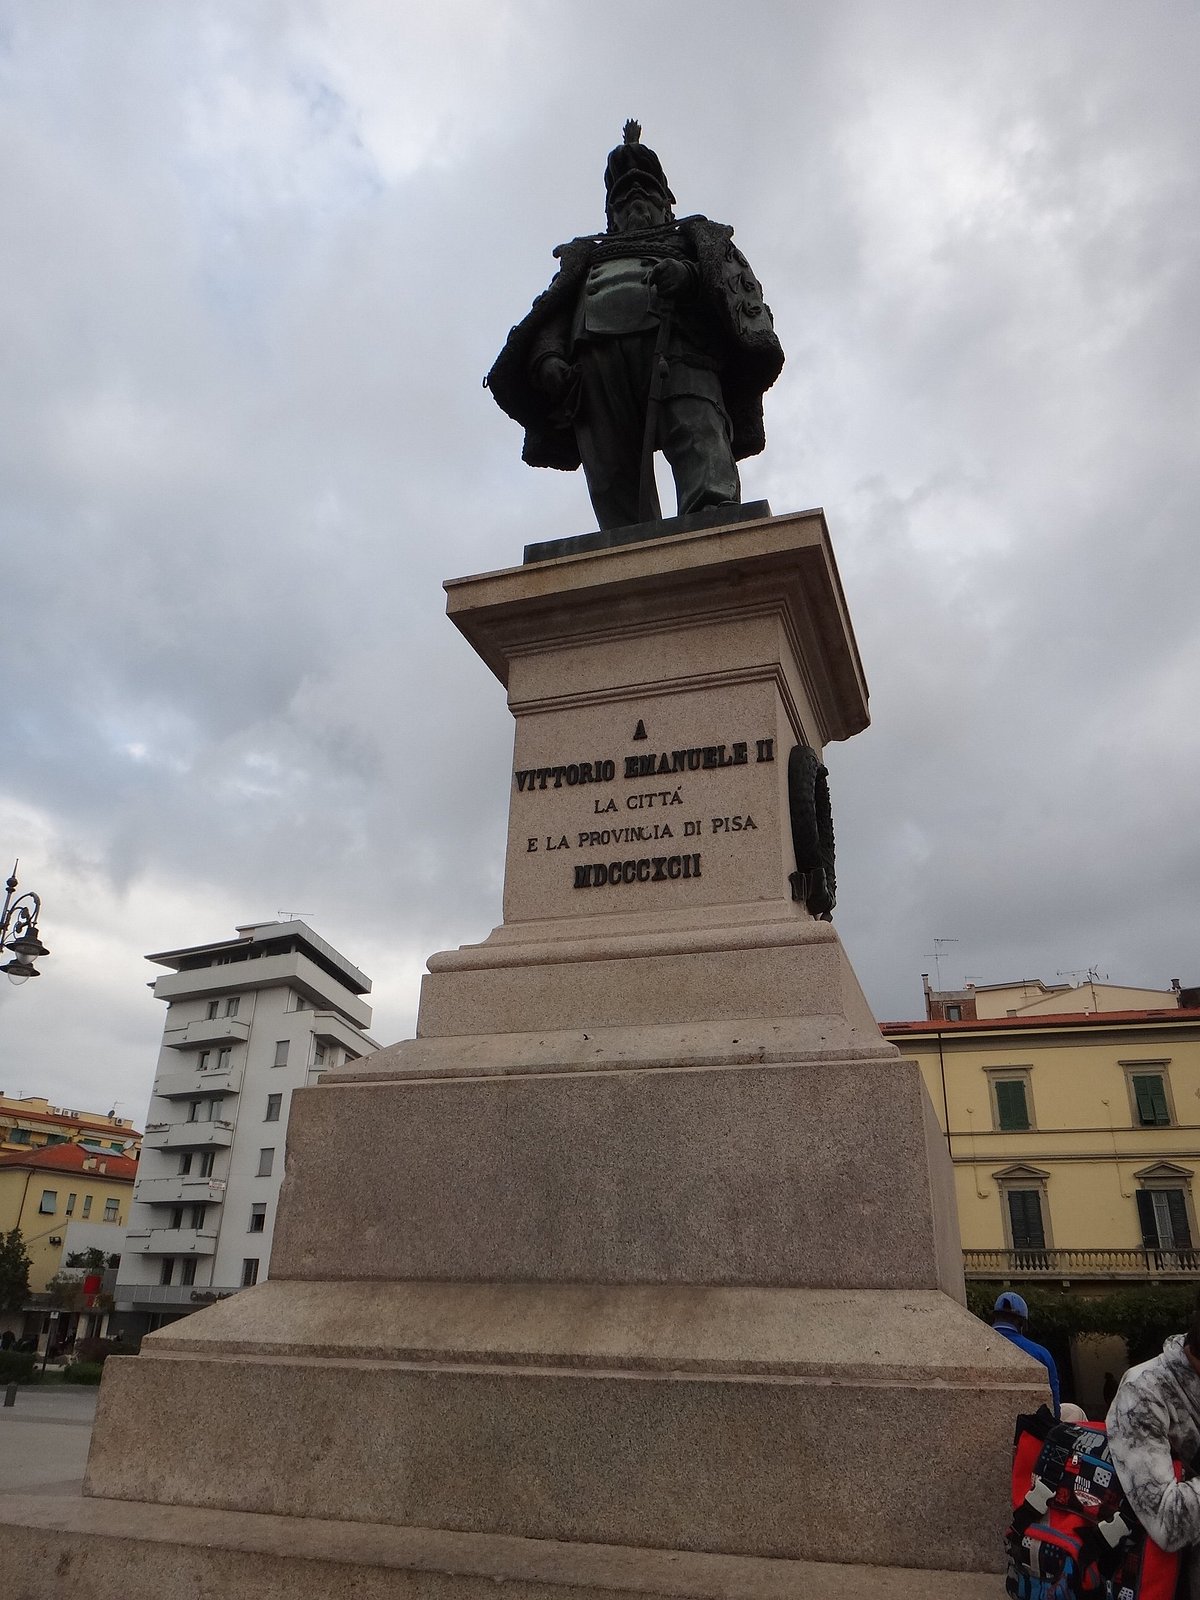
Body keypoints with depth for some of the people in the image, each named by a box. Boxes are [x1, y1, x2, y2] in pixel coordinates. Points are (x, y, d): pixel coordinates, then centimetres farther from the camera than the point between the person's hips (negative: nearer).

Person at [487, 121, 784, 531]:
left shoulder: (695, 237, 38)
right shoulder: (587, 254, 42)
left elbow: (736, 283, 16)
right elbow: (553, 312, 23)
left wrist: (691, 273, -6)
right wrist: (548, 356, -1)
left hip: (676, 343, -2)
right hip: (596, 351, 2)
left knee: (699, 435, -32)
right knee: (612, 480, -22)